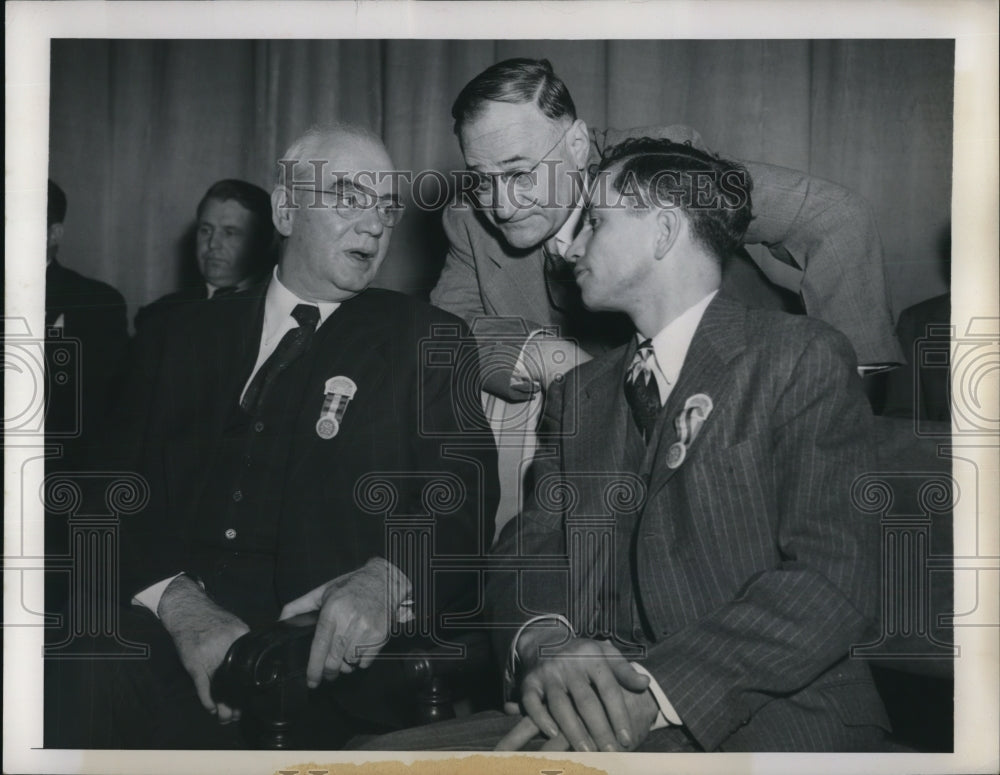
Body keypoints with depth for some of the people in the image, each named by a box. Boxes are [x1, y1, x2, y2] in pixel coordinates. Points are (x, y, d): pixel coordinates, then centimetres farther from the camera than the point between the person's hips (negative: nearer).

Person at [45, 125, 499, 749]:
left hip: (327, 657, -3)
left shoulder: (429, 341, 10)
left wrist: (387, 578, -23)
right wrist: (181, 604, -14)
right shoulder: (185, 338, 17)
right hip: (164, 635, 3)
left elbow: (463, 503, 0)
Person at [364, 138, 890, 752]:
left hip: (771, 713, -6)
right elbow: (529, 551, 10)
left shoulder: (803, 358, -1)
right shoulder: (580, 395, 19)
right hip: (600, 713, 6)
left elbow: (835, 579, -12)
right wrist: (544, 641, -15)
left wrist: (655, 690, -22)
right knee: (380, 755, -15)